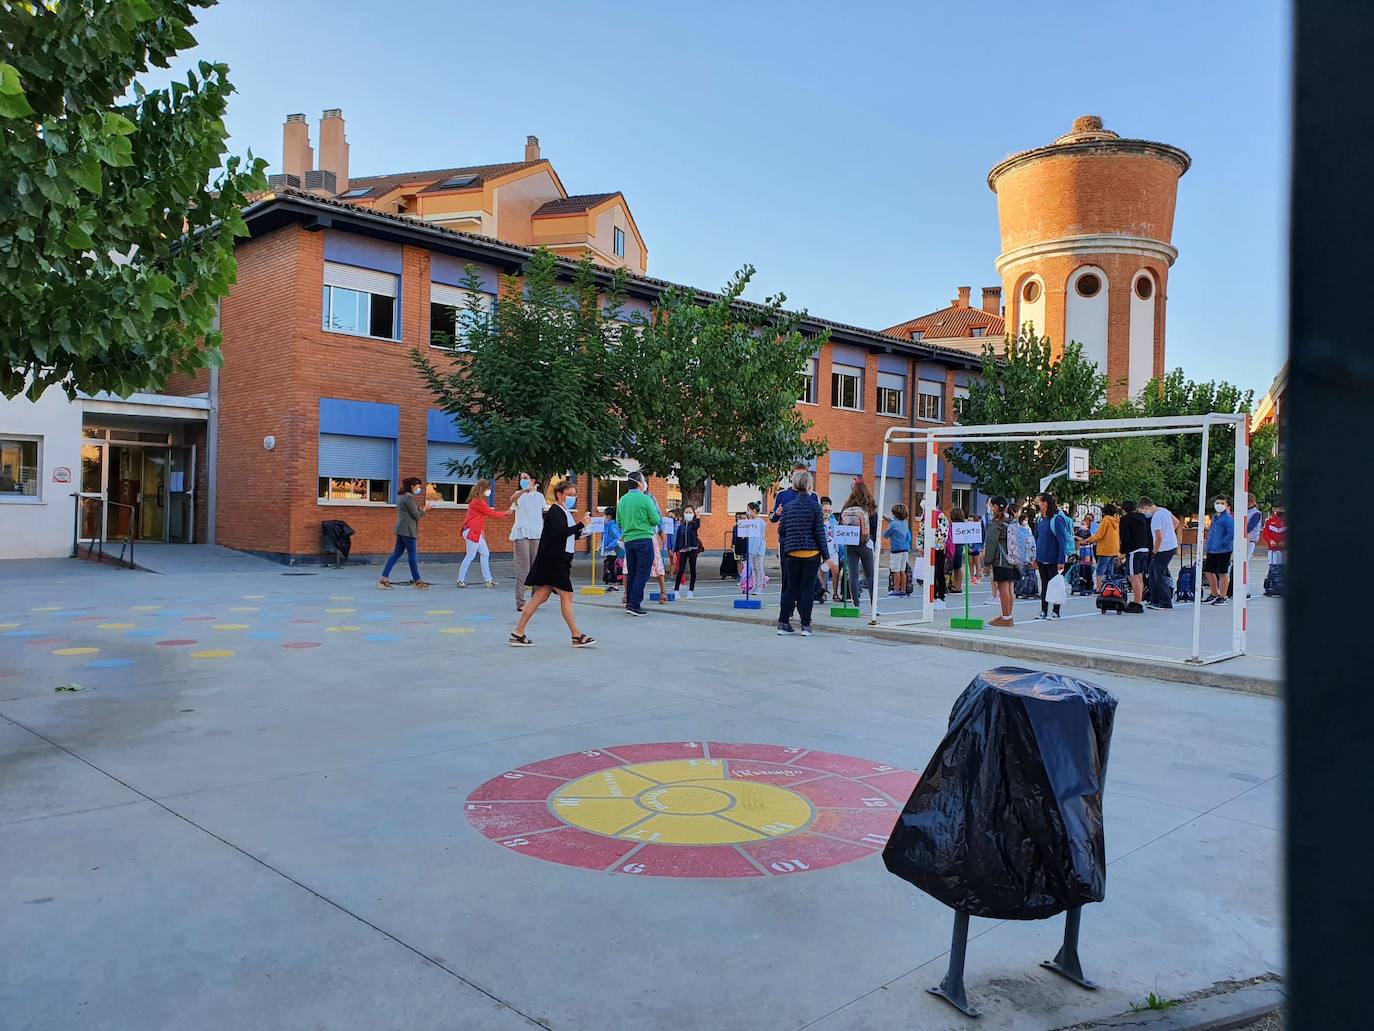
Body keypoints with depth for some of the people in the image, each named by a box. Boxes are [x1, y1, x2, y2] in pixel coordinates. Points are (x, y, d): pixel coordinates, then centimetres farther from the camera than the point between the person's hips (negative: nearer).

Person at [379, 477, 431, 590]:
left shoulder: (401, 496, 16)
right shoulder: (409, 497, -15)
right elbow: (416, 515, -15)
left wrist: (419, 508, 7)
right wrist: (423, 510, 1)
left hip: (401, 529, 10)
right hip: (407, 530, -10)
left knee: (396, 553, 9)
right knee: (412, 555, -2)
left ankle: (384, 578, 4)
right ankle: (417, 581, 5)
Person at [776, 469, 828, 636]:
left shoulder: (788, 506, 5)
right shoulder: (814, 506, -6)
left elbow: (781, 530, 8)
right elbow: (820, 531, -7)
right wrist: (825, 553, -2)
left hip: (792, 553, 3)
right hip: (811, 553, -3)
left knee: (791, 587, 10)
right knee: (808, 588, 2)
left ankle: (783, 623, 7)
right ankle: (805, 625, 3)